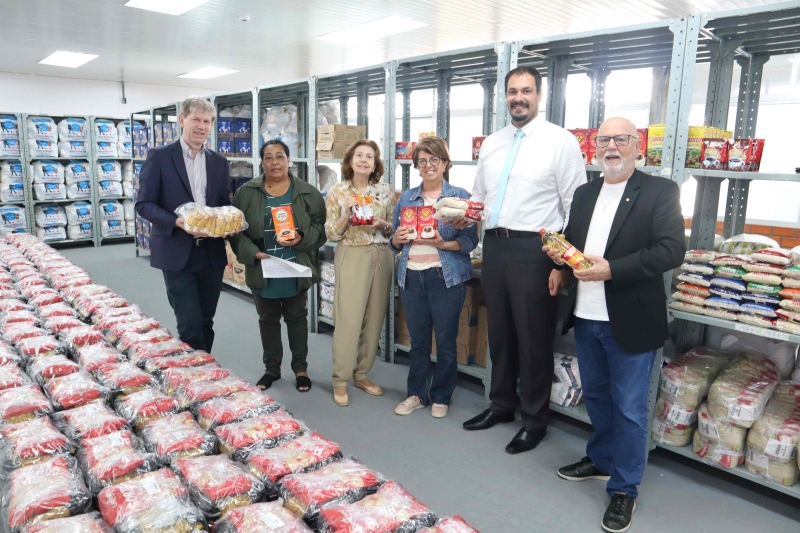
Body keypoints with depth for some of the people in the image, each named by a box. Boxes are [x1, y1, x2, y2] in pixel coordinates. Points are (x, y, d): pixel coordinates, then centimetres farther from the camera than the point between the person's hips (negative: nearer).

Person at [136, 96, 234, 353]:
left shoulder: (219, 162, 10)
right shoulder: (159, 156, -3)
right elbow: (144, 204, -5)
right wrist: (177, 222, -22)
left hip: (212, 253, 4)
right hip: (177, 254, -4)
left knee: (205, 323, 13)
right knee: (190, 326, -5)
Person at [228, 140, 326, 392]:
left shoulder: (308, 193, -3)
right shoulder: (247, 192, -2)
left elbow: (320, 226, -1)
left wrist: (301, 238, -18)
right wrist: (253, 253, -15)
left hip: (296, 270, -1)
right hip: (263, 269, 1)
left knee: (296, 317, 12)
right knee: (268, 319, 15)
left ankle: (300, 368, 26)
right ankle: (271, 368, 31)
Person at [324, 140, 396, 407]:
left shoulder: (386, 190, 5)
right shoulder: (336, 192, -1)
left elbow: (395, 228, 9)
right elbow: (331, 234, -2)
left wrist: (383, 224, -11)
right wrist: (347, 214, -16)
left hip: (381, 258, 3)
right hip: (351, 258, -3)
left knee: (374, 319, 8)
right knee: (348, 320, -4)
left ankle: (362, 374, 24)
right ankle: (340, 381, 10)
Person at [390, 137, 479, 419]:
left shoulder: (460, 196, -2)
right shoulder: (406, 198, 10)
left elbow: (470, 239, -7)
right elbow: (395, 241, 13)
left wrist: (443, 244, -23)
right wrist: (398, 239, -10)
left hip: (446, 277, -3)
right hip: (412, 276, 4)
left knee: (445, 341, 6)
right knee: (417, 339, 13)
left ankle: (441, 397, 24)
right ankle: (417, 394, 28)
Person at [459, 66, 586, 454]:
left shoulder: (561, 141, -7)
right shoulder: (491, 144, 12)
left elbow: (576, 208, -9)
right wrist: (465, 214, -2)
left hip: (533, 250, -6)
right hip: (494, 246, 6)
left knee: (533, 339, 5)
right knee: (499, 332, 18)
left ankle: (535, 420, 23)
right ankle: (501, 404, 37)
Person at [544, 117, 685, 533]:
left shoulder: (660, 191, -7)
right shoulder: (583, 193, 12)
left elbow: (672, 250, -17)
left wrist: (611, 269, -25)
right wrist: (560, 250, -5)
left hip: (629, 322, -6)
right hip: (585, 317, 6)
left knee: (628, 408, 5)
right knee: (595, 396, 21)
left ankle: (624, 489, 22)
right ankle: (600, 460, 41)